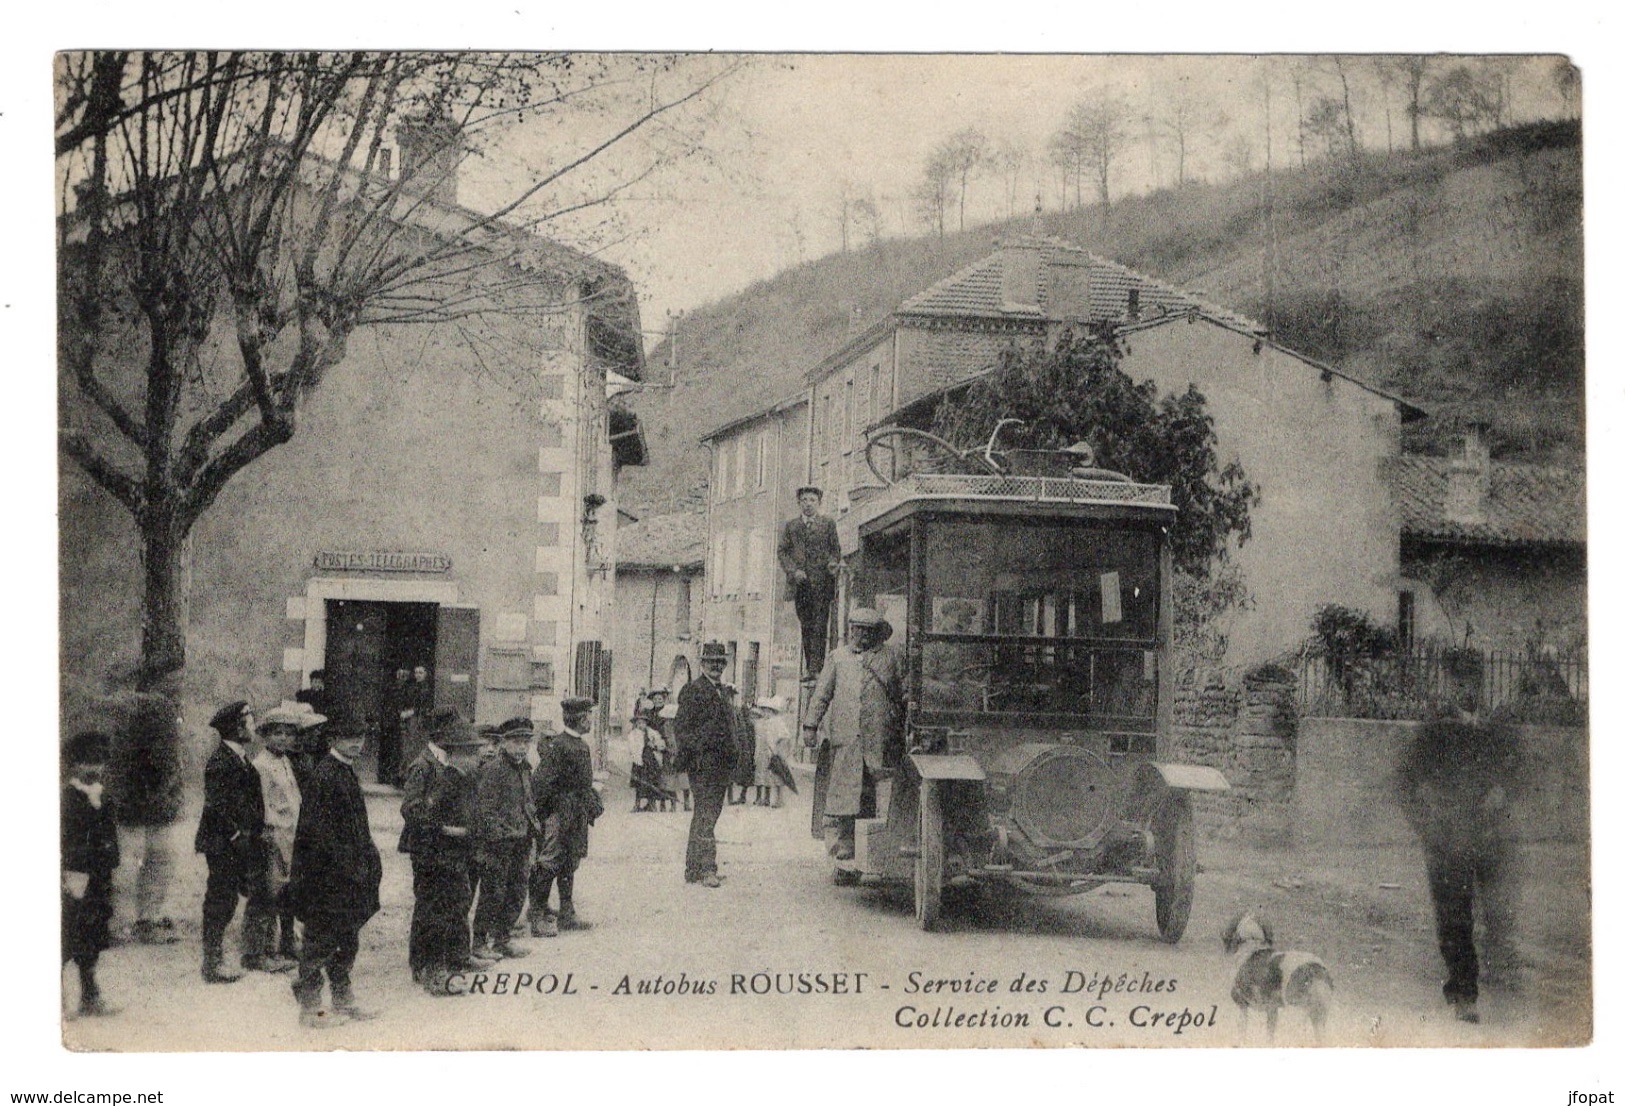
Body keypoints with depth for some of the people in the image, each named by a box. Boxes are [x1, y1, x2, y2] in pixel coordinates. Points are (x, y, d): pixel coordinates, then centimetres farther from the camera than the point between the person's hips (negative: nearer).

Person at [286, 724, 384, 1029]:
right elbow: (319, 830, -21)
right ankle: (310, 1007, 8)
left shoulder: (347, 773, 12)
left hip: (348, 875, 9)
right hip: (327, 875, -9)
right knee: (322, 938, -1)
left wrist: (369, 861, 14)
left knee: (347, 940, 15)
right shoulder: (324, 775, -17)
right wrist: (349, 865, -20)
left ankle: (344, 1001, 24)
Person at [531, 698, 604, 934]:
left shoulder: (582, 745, 12)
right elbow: (542, 781, -17)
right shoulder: (557, 746, -16)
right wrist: (539, 813, -16)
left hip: (577, 815, 9)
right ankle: (538, 916, 0)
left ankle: (567, 914, 21)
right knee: (549, 864, -5)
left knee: (570, 864, 14)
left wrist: (594, 806, 16)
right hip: (559, 813, -9)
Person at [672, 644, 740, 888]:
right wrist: (695, 752, -18)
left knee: (708, 815, 12)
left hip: (723, 764, 9)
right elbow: (681, 726, -10)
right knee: (706, 815, -11)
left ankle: (694, 868, 19)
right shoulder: (692, 691, -6)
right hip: (703, 764, -9)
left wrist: (733, 756, 18)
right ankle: (706, 869, -11)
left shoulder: (725, 692, 20)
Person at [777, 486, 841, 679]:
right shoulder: (790, 526, 15)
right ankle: (808, 668, 7)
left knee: (819, 627, -9)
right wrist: (793, 571, -5)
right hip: (800, 583, 2)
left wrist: (833, 564, -13)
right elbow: (782, 552, 10)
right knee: (806, 627, 5)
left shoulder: (828, 524, 10)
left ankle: (816, 669, -13)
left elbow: (835, 549, 8)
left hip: (821, 580, -2)